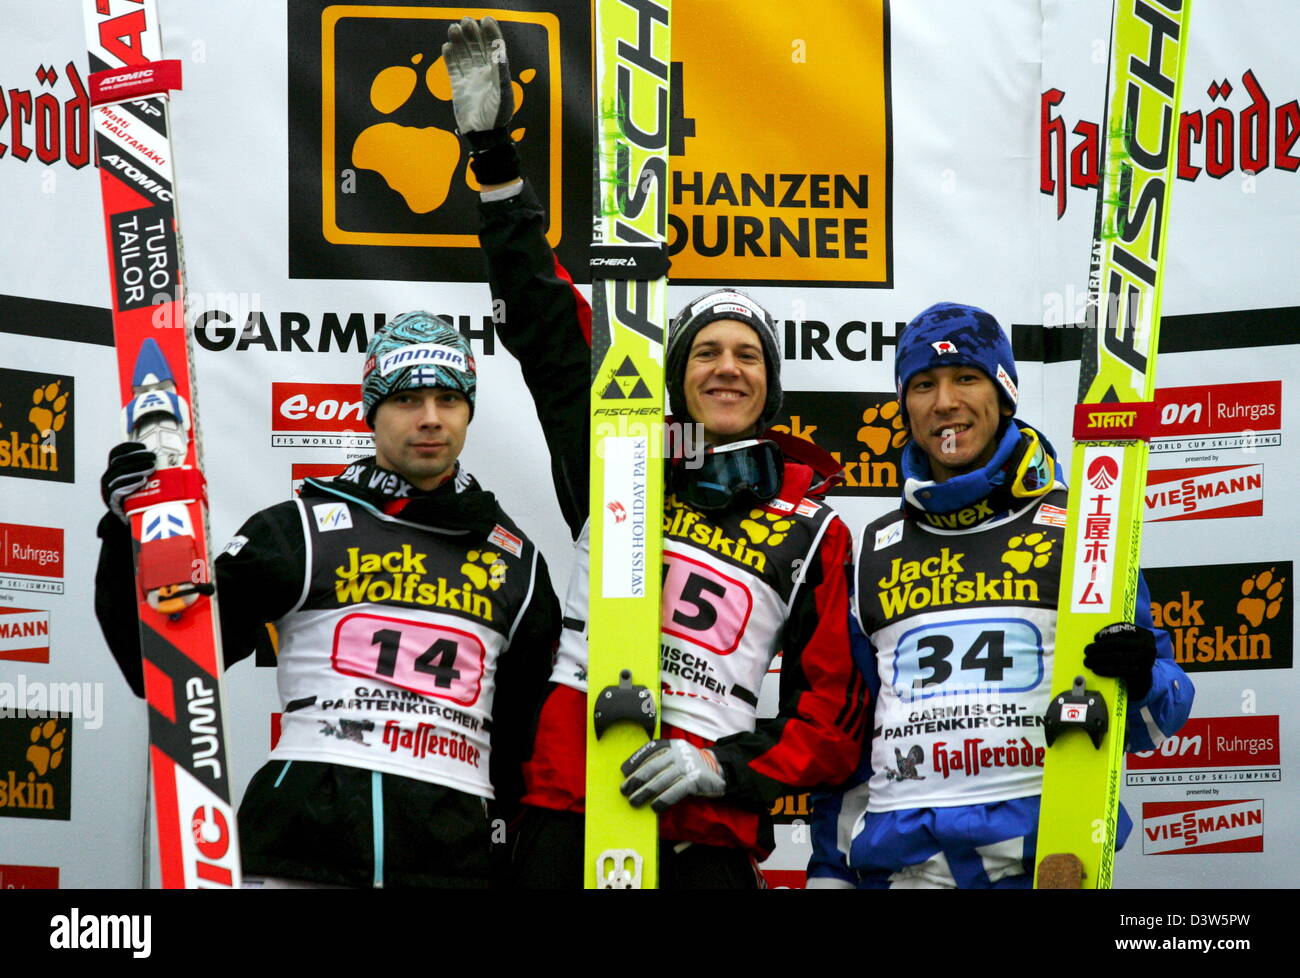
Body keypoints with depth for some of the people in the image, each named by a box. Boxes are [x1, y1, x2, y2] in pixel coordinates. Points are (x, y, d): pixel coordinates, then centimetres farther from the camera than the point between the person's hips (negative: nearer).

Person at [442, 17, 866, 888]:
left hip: (707, 830, 0)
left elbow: (835, 711, 5)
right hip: (567, 809, 0)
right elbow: (543, 323, 6)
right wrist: (494, 151, 3)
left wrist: (724, 770, -12)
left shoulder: (814, 529, 6)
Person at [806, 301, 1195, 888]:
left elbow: (1152, 725, 3)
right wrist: (829, 871, 11)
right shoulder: (872, 552, 11)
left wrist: (1140, 680, -19)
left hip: (1042, 858, -2)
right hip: (893, 860, 3)